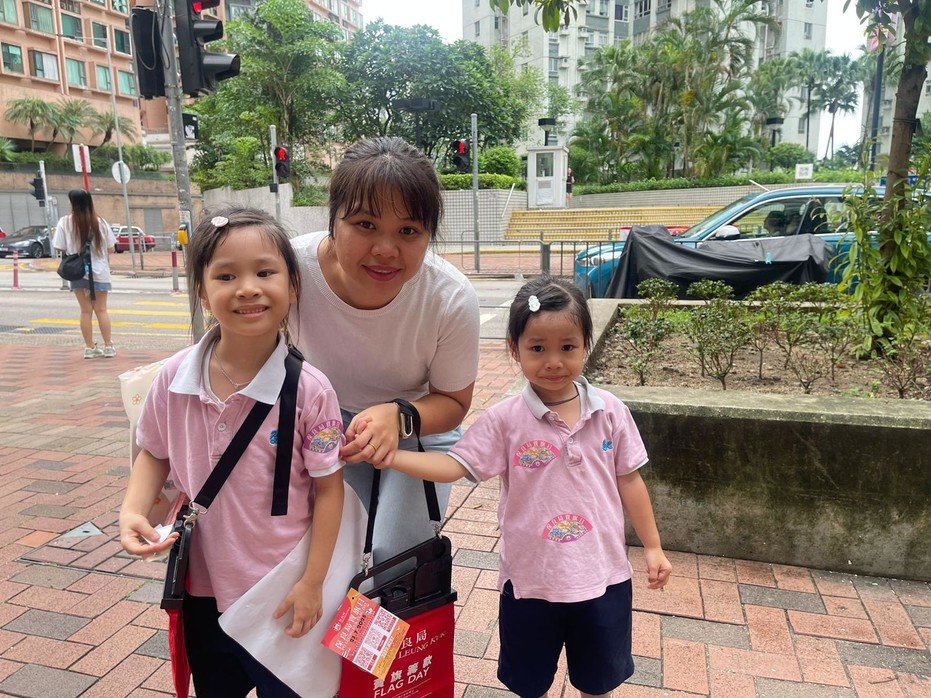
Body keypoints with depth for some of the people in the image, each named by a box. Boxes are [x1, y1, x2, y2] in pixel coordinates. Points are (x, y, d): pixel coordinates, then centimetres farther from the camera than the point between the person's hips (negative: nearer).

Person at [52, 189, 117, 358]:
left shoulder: (65, 222, -7)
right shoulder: (100, 222, -5)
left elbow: (60, 249, -7)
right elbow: (111, 248, 0)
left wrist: (73, 250, 13)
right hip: (99, 272, 0)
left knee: (86, 311, 8)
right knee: (101, 310, 7)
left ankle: (90, 347, 11)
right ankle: (108, 347, 7)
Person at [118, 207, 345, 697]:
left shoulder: (309, 390, -21)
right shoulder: (174, 379, -10)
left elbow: (328, 490, -13)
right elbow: (155, 453, 7)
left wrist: (312, 583, -11)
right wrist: (133, 510, -10)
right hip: (202, 588, 4)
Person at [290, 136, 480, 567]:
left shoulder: (452, 299, -30)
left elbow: (453, 401, -14)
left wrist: (397, 416, -34)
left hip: (420, 423, -1)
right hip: (326, 424, 1)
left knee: (396, 556, -6)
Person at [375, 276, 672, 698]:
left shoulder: (610, 412, -8)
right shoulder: (505, 420, -13)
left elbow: (628, 480, 1)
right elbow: (455, 466, -16)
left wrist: (652, 547, 6)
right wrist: (393, 457, -30)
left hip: (603, 577, 1)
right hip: (530, 579, -1)